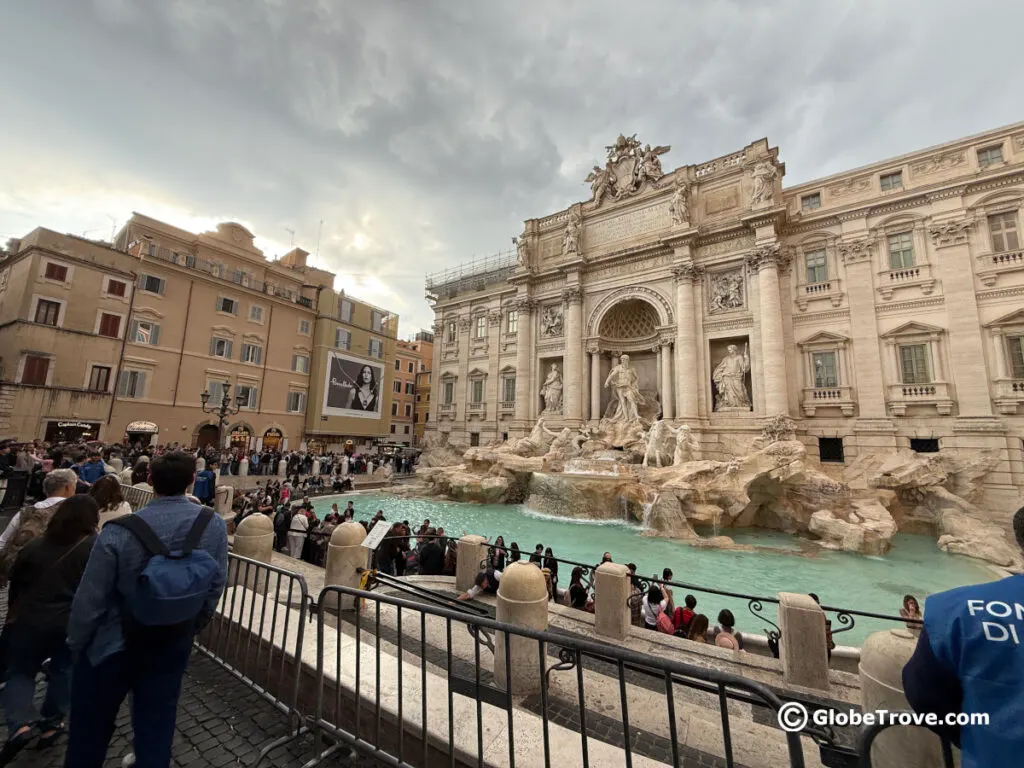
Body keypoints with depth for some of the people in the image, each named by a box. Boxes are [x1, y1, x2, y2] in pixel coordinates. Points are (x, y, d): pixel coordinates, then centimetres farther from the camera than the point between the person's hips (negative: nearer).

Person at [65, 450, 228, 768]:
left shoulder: (119, 532, -25)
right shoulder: (214, 524, -16)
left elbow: (90, 599, -15)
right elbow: (216, 585, -7)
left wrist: (76, 643, 5)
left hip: (114, 644, -2)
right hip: (174, 643, 2)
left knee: (90, 729, 24)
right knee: (157, 724, 21)